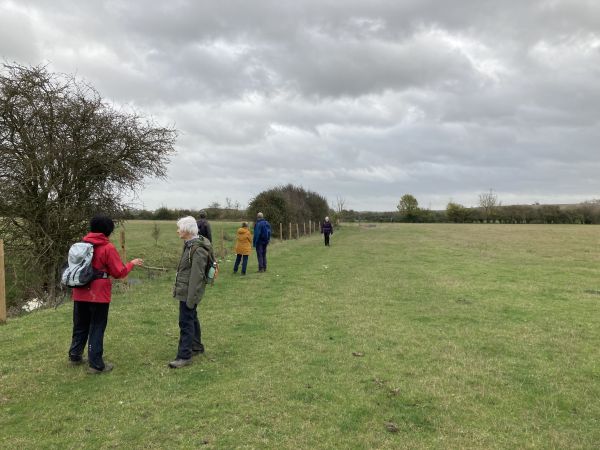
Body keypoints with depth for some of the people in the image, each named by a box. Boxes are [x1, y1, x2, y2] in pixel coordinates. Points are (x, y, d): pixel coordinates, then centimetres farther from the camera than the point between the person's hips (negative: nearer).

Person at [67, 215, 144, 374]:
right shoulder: (108, 248, -12)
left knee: (80, 326, 20)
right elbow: (119, 272, -11)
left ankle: (75, 356, 32)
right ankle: (95, 364, 6)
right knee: (97, 329, 2)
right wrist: (131, 263, 5)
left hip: (80, 293, 6)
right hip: (98, 295, -6)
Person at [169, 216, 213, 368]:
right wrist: (178, 287, 21)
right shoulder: (190, 245, 8)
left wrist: (191, 297, -22)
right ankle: (197, 347, 34)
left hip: (189, 292, -10)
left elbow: (197, 275, -24)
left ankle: (184, 356, 4)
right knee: (192, 319, 19)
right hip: (185, 290, 10)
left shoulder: (198, 249, -22)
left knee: (186, 322, -4)